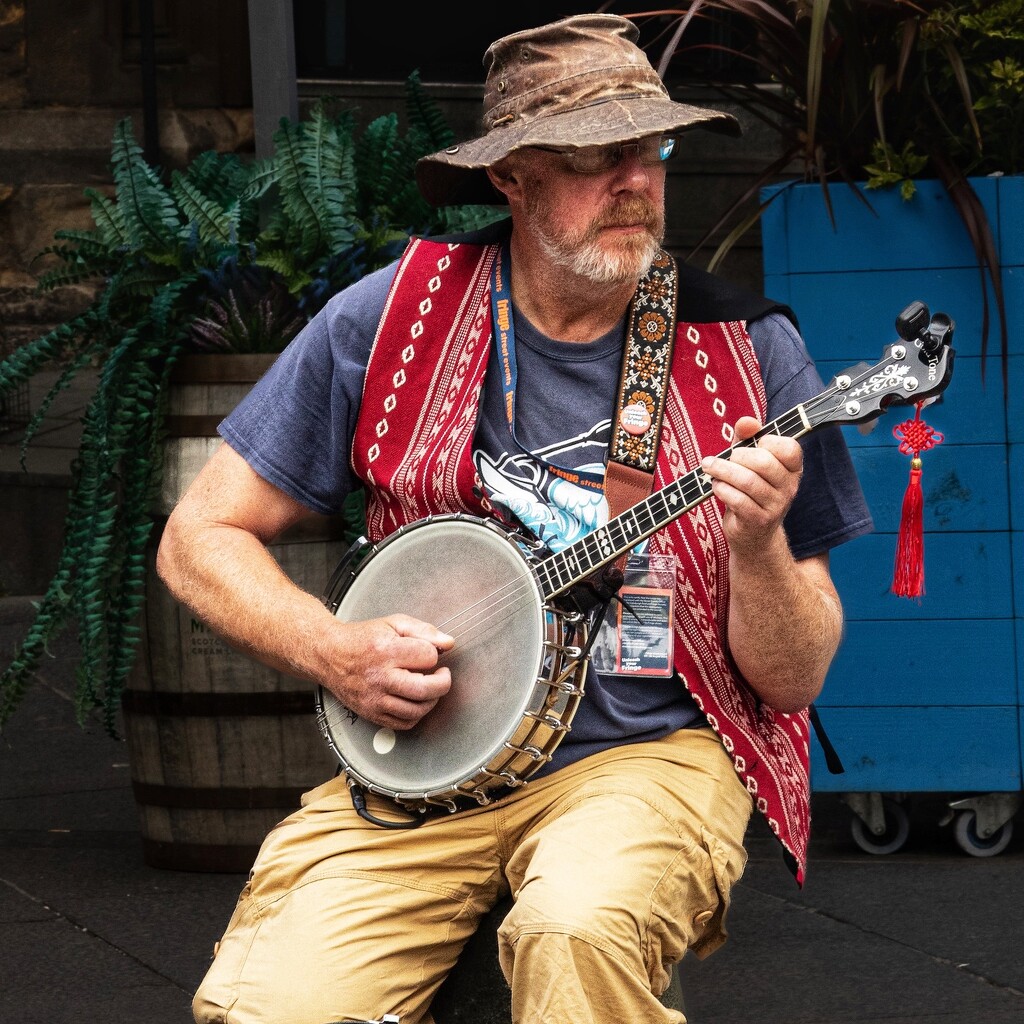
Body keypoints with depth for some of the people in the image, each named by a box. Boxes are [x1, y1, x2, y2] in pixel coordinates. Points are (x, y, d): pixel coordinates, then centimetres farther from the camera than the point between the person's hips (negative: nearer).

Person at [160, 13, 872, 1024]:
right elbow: (201, 537, 7)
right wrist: (337, 654, -9)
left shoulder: (744, 346, -1)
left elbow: (794, 681, 1)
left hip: (649, 752, -1)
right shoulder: (390, 320, 0)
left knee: (579, 927, -36)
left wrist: (758, 546, -20)